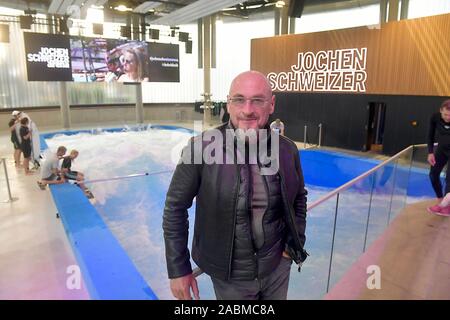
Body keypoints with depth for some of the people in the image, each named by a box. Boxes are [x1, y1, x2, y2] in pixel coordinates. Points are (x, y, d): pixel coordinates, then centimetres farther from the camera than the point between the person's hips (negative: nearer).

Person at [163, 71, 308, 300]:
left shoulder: (287, 150, -9)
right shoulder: (201, 148, -20)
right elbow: (175, 207, -12)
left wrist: (295, 243, 3)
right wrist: (179, 269, -8)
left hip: (278, 267, 3)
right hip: (230, 276, -3)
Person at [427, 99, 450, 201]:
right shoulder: (435, 118, -18)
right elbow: (430, 136, -3)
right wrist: (430, 152, -10)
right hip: (441, 149, 4)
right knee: (433, 174, 6)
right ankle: (440, 200, 22)